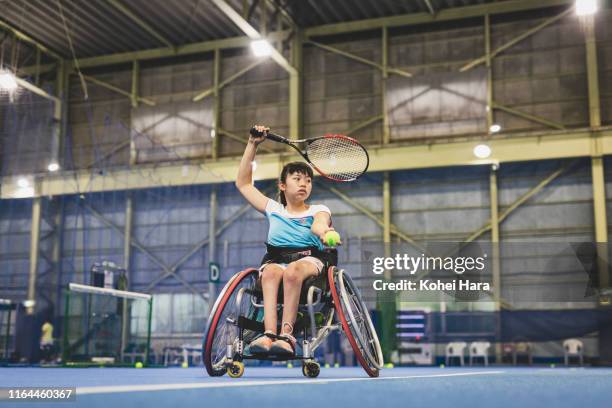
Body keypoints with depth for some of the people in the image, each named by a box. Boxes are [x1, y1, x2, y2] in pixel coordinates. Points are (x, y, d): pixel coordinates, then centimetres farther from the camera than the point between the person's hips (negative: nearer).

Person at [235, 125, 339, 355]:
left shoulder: (318, 210, 15)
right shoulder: (273, 209, 23)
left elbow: (319, 224, -11)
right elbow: (243, 183, 26)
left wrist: (322, 230, -38)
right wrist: (252, 145, 24)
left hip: (309, 260, -2)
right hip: (275, 259, 2)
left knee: (293, 271, -38)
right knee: (271, 272, -36)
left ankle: (286, 335, -44)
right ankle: (269, 332, -52)